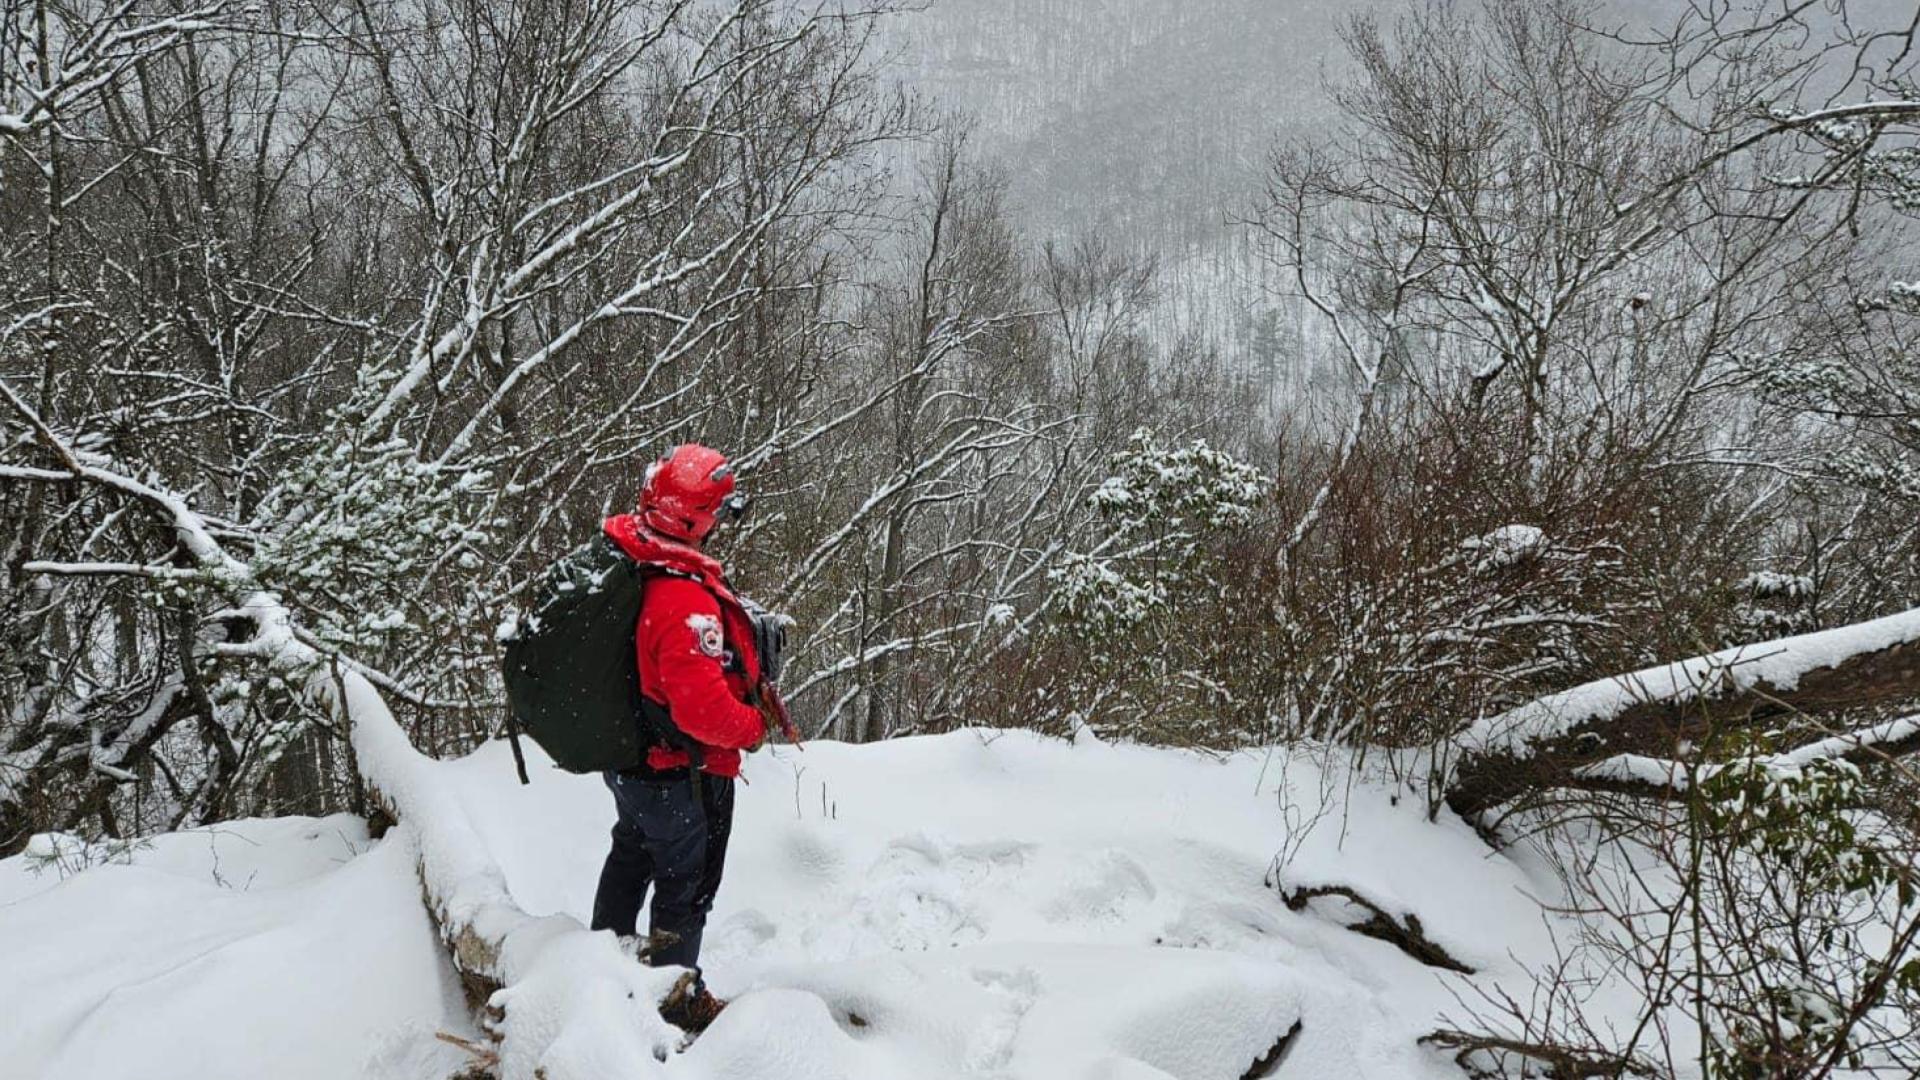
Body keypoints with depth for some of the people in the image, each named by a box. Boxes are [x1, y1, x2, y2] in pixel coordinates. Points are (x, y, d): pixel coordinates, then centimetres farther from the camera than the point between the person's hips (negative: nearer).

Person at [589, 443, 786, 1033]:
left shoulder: (621, 553, -11)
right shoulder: (686, 602, -37)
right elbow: (705, 711, -37)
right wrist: (756, 724, -18)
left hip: (626, 759, 8)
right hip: (685, 774, -8)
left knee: (632, 852, 32)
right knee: (687, 880, 15)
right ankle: (677, 995, 33)